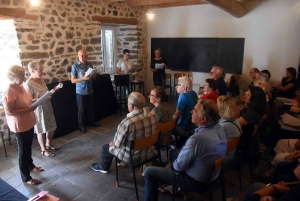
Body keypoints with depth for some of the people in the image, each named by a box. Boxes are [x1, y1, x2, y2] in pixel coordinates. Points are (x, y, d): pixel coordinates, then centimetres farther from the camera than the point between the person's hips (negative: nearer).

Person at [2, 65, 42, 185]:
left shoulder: (20, 87, 4)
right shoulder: (9, 93, -25)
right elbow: (9, 111, -26)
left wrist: (33, 102, 0)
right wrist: (29, 109, -27)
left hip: (28, 123, 9)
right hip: (19, 126, -9)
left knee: (28, 147, 25)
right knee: (23, 150, 4)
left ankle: (30, 165, 47)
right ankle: (26, 178, 19)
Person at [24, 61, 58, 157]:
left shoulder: (41, 79, 5)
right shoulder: (28, 84, -19)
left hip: (47, 107, 8)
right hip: (38, 109, -8)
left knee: (52, 127, 17)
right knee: (41, 130, 8)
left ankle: (48, 145, 39)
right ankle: (43, 149, 26)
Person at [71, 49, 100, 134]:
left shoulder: (90, 64, 2)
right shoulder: (75, 66, -11)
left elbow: (94, 77, 10)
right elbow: (73, 80, -12)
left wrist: (92, 75, -13)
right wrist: (83, 78, -25)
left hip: (90, 90, 4)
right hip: (80, 92, -4)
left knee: (91, 108, 16)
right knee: (81, 110, 7)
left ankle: (91, 122, 35)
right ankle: (81, 126, 22)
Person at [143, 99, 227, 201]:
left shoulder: (197, 138, -36)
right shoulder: (219, 127, -9)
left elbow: (179, 166, -22)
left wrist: (172, 166, 0)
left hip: (197, 180, -8)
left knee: (149, 172, 0)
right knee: (174, 152, 27)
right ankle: (172, 183, 40)